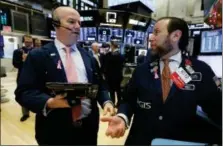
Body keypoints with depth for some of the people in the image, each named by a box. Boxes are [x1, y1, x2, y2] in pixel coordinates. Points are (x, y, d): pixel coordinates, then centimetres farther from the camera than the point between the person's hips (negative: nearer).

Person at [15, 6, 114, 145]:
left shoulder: (88, 56, 6)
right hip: (55, 131, -3)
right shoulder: (38, 56, -5)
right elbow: (23, 92, -8)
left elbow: (99, 86, 8)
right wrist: (49, 102, -24)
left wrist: (106, 102, -10)